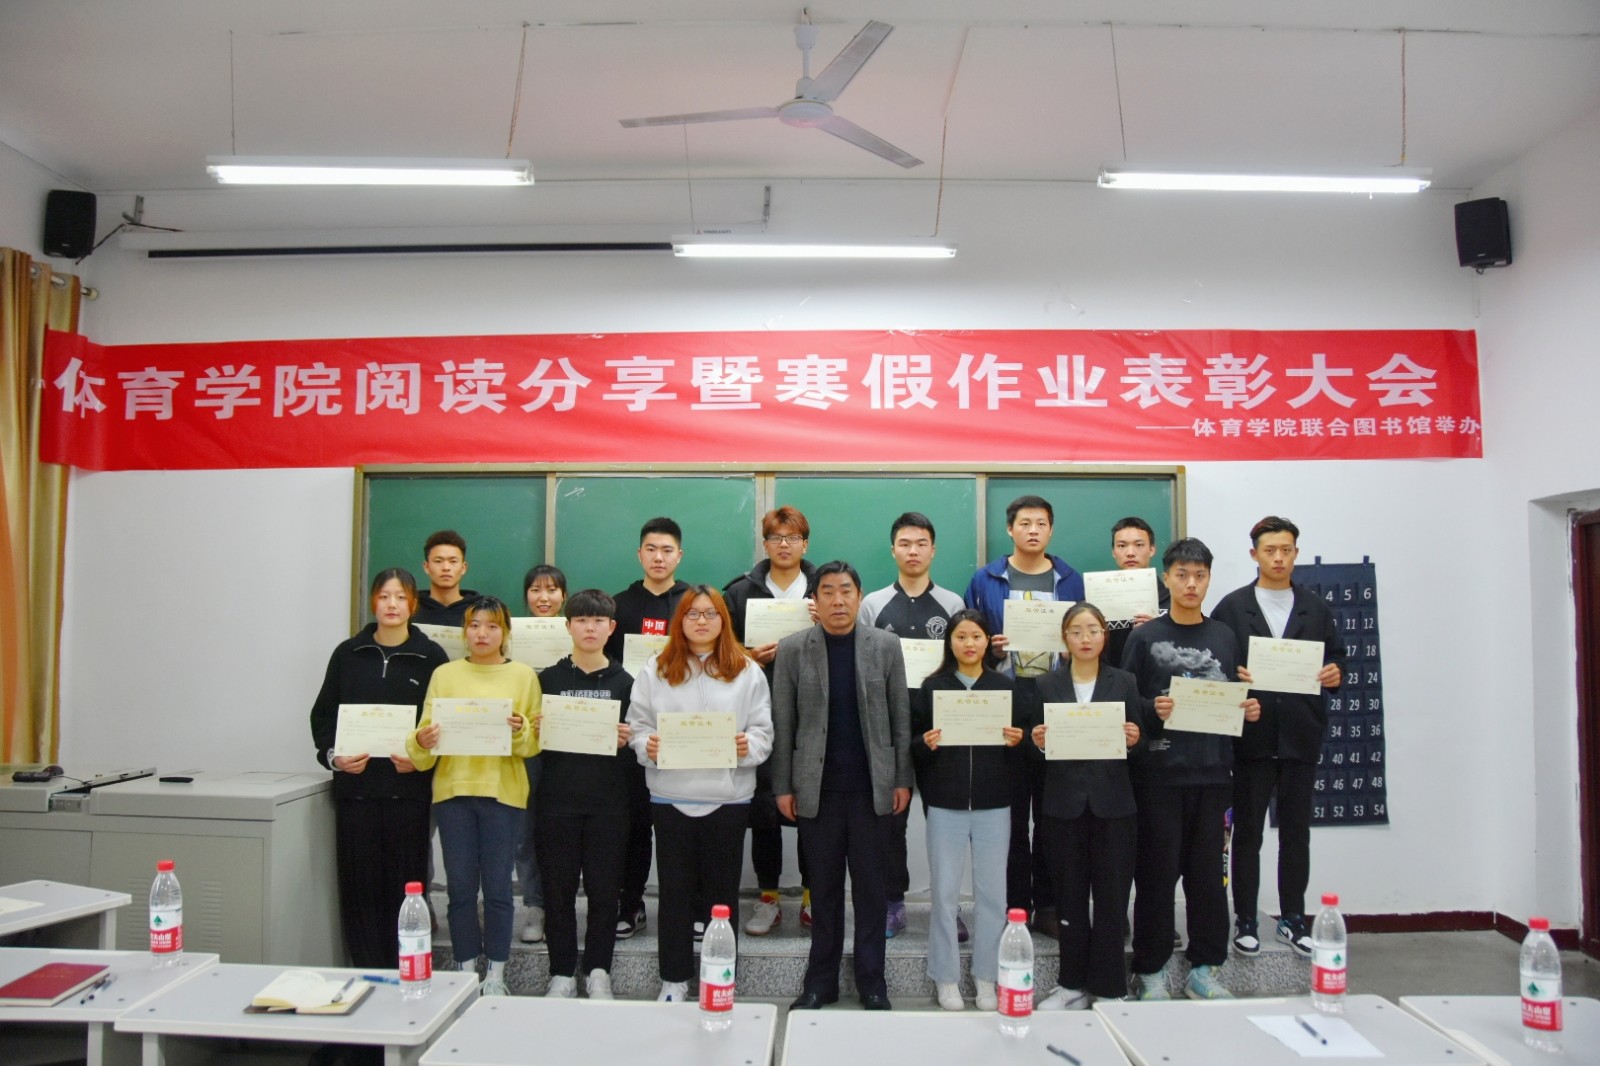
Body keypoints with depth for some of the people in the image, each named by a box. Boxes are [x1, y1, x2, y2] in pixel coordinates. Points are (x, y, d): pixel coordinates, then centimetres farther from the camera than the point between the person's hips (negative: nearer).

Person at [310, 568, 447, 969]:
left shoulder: (431, 657, 3)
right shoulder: (347, 654, 9)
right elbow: (322, 715, 10)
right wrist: (333, 755, -6)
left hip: (409, 787, -1)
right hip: (355, 786, 2)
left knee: (405, 882, 2)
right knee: (359, 882, 2)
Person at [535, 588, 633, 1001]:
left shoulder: (624, 682, 5)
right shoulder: (548, 679, 6)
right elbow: (533, 743, 8)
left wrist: (626, 740, -13)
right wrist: (537, 732, -12)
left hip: (608, 802, 0)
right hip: (557, 799, 1)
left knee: (604, 887, 4)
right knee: (559, 888, 5)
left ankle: (598, 972, 19)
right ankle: (562, 974, 18)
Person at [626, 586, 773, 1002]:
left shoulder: (747, 672, 5)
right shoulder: (656, 669, 8)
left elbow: (763, 730, 2)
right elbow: (638, 723, 4)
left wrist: (748, 746, -18)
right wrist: (647, 746, -15)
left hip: (728, 797, 0)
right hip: (670, 796, 1)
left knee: (722, 893, 8)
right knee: (675, 892, 9)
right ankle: (673, 980, 22)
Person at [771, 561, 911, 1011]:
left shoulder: (885, 646, 2)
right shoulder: (792, 649, 0)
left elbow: (901, 717, 4)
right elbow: (782, 723, 1)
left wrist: (902, 780, 0)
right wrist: (783, 786, -1)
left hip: (872, 787, 0)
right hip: (817, 788, 0)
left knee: (870, 886, 8)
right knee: (823, 887, 9)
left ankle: (871, 981, 21)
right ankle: (821, 981, 22)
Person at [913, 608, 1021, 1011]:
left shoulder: (1006, 686, 6)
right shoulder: (932, 686, 3)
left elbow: (1021, 741, 10)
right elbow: (914, 744, 4)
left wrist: (1016, 742, -11)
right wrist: (926, 744, -16)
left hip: (994, 804, 1)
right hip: (945, 803, -1)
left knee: (992, 891, 5)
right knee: (945, 891, 3)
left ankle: (986, 977, 19)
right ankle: (946, 978, 16)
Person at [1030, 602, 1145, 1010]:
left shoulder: (1125, 682, 4)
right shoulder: (1047, 685, 5)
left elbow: (1137, 741, 5)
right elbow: (1038, 746, 5)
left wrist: (1134, 740, -16)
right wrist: (1038, 742, -16)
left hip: (1113, 804, 0)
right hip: (1064, 805, 1)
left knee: (1111, 899, 3)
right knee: (1070, 899, 8)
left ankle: (1108, 987, 16)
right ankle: (1072, 983, 21)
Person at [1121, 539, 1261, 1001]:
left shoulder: (1224, 637, 12)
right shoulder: (1146, 637, 1)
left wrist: (1249, 711, -4)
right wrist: (1152, 711, -20)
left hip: (1211, 771, 3)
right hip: (1158, 772, -3)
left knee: (1206, 871, 9)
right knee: (1156, 871, 2)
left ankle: (1203, 969, 21)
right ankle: (1150, 971, 13)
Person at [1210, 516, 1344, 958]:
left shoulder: (1315, 607, 11)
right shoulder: (1232, 606, 2)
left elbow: (1335, 655, 12)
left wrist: (1335, 672, -9)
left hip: (1301, 735, 3)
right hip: (1252, 735, -2)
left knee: (1296, 833, 11)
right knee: (1247, 832, 5)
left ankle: (1293, 919, 23)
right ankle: (1245, 921, 15)